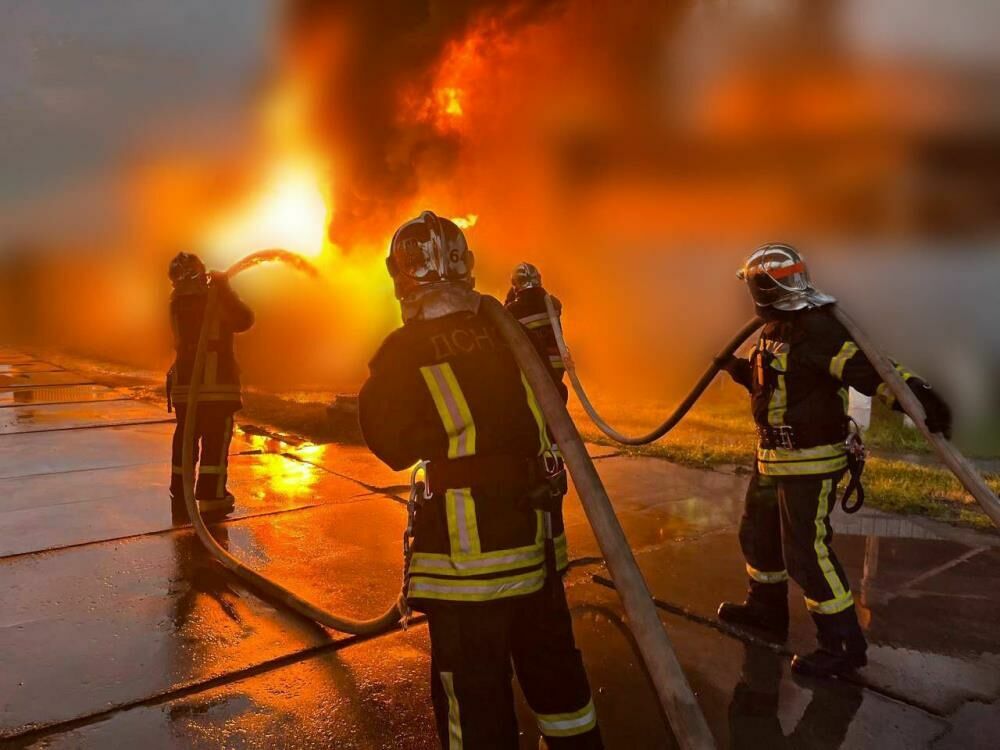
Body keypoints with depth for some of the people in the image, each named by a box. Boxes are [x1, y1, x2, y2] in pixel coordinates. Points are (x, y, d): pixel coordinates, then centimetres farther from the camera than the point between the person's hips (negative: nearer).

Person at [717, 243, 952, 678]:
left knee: (807, 553, -6)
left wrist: (917, 393, -44)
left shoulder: (818, 330, -21)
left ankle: (843, 645, 9)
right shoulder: (773, 332, 9)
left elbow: (870, 369, -31)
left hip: (810, 463, -10)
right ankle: (766, 609, 42)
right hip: (773, 460, 10)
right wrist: (737, 368, 24)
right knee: (757, 535, 22)